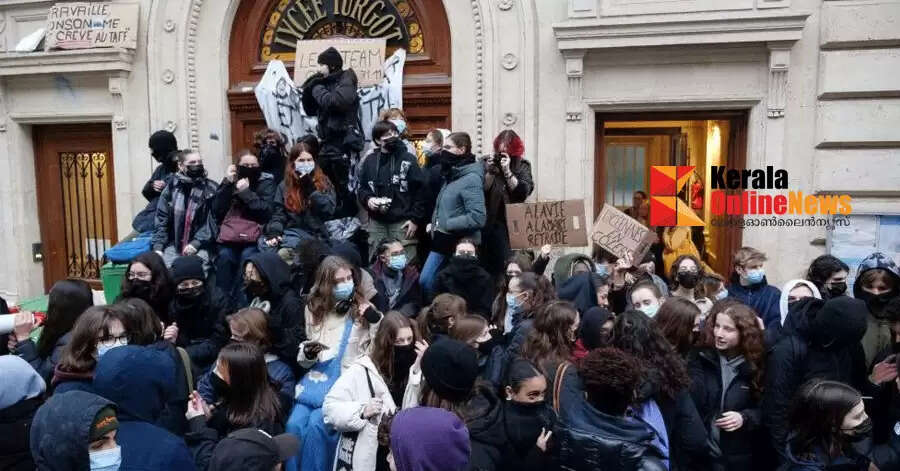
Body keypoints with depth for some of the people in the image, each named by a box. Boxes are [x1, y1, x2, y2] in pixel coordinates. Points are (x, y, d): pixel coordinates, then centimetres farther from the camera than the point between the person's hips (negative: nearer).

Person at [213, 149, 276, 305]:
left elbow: (266, 212, -9)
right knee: (224, 256, -27)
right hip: (229, 236, 2)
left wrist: (246, 192, -13)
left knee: (247, 257, -30)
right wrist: (227, 184, -3)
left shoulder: (266, 182, 5)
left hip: (253, 237, -2)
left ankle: (241, 303, -25)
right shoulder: (231, 181, 14)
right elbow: (217, 210, 2)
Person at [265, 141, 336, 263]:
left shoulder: (324, 183, 11)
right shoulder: (284, 186, 16)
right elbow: (278, 214, 8)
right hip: (292, 230, 4)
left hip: (314, 234, -3)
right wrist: (274, 232, -11)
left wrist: (311, 188, -8)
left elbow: (328, 211, -3)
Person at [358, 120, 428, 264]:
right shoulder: (369, 161, 8)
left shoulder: (408, 159, -2)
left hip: (402, 222, -3)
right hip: (376, 222, 3)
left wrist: (415, 219, -9)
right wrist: (367, 199, -8)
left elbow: (421, 190, -4)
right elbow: (361, 188, 15)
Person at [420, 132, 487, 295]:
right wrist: (435, 224, 5)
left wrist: (446, 225, -19)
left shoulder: (471, 179, -17)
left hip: (461, 246, -9)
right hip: (442, 243, 9)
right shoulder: (452, 175, 12)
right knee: (425, 281, 11)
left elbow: (478, 217, -26)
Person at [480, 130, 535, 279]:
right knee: (487, 263, 0)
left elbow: (523, 191, -10)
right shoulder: (486, 162, 4)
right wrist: (490, 171, -16)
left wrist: (507, 171, -17)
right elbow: (481, 190, -3)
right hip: (490, 222, 0)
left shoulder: (522, 166, 5)